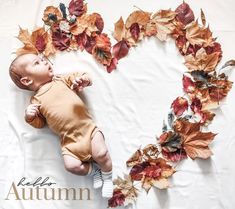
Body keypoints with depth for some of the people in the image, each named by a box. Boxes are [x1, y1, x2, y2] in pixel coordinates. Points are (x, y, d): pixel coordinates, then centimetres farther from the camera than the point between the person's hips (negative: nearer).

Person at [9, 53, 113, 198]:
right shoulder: (36, 100, 6)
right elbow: (40, 124, 9)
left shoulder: (60, 80, 10)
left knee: (101, 153, -18)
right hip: (70, 140, 0)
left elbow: (77, 77, 14)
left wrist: (82, 79, -10)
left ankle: (107, 177, 12)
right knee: (71, 165, -20)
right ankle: (94, 171, 11)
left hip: (88, 127, 1)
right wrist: (30, 117, -12)